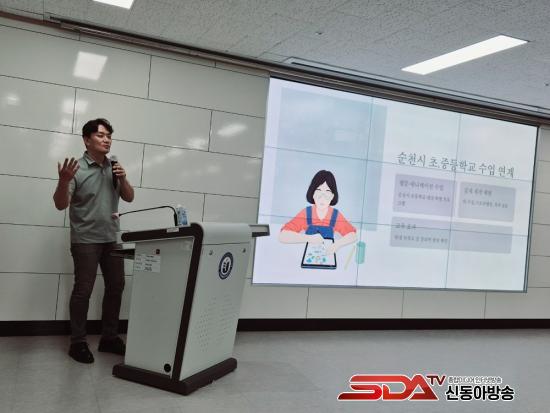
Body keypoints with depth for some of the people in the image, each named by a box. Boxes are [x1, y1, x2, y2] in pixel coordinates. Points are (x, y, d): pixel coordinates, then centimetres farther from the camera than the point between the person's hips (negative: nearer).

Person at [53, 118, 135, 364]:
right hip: (85, 240, -6)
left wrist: (123, 179, -5)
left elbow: (129, 198, 13)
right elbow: (60, 204, -14)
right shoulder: (77, 168, -9)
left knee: (116, 287, 8)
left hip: (112, 239, 6)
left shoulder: (113, 168, 10)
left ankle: (109, 338, 20)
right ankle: (78, 343, 7)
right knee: (83, 290, -3)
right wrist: (63, 181, -32)